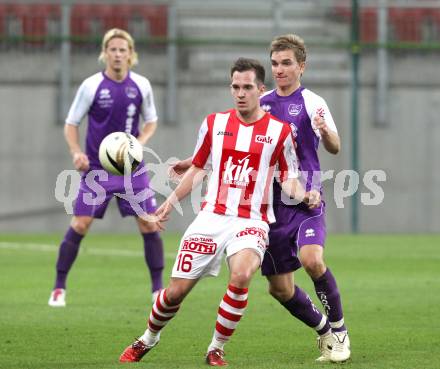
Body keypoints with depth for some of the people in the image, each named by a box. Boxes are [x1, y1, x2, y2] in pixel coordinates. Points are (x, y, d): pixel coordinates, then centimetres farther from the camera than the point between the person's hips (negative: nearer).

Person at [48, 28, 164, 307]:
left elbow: (151, 121, 12)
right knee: (80, 225, -9)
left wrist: (139, 143, -8)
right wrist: (76, 152, -16)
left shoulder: (141, 85, 0)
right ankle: (59, 288, 4)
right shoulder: (91, 86, -7)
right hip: (97, 168, -2)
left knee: (149, 224, -3)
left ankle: (158, 289, 10)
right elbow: (71, 124, 1)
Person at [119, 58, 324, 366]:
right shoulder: (214, 123, 7)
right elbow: (198, 168, 18)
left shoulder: (279, 130, -1)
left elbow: (289, 179, 4)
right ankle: (148, 340, 28)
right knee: (176, 291, -2)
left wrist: (304, 195, -17)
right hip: (211, 217, 2)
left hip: (252, 221, -2)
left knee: (241, 275, -32)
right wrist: (171, 201, 11)